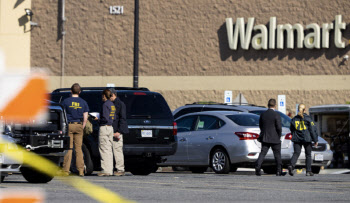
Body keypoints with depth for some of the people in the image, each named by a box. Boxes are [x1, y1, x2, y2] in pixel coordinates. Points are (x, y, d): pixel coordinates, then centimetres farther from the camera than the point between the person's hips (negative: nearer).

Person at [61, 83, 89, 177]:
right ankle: (81, 170, 2)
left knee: (68, 149, -2)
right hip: (79, 126, 2)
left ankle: (66, 170, -5)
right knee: (78, 149, 6)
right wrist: (82, 128, 12)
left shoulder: (66, 101, -1)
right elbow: (85, 119, 3)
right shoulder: (83, 102, 5)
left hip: (69, 126, -2)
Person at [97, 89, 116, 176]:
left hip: (104, 128, -9)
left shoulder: (105, 105, -14)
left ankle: (105, 170, -9)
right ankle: (110, 170, 11)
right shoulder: (112, 105, 13)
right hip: (110, 128, 9)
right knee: (109, 150, 11)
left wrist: (98, 119, -4)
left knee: (104, 150, -7)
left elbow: (105, 118, -20)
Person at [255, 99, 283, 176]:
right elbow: (279, 127, -13)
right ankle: (279, 171, 9)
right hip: (275, 139, -4)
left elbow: (260, 126, 12)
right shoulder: (276, 115, -11)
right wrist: (279, 136, 2)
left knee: (262, 153, 1)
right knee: (277, 155, 7)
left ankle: (257, 168, -16)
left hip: (265, 138, 4)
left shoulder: (263, 114, 5)